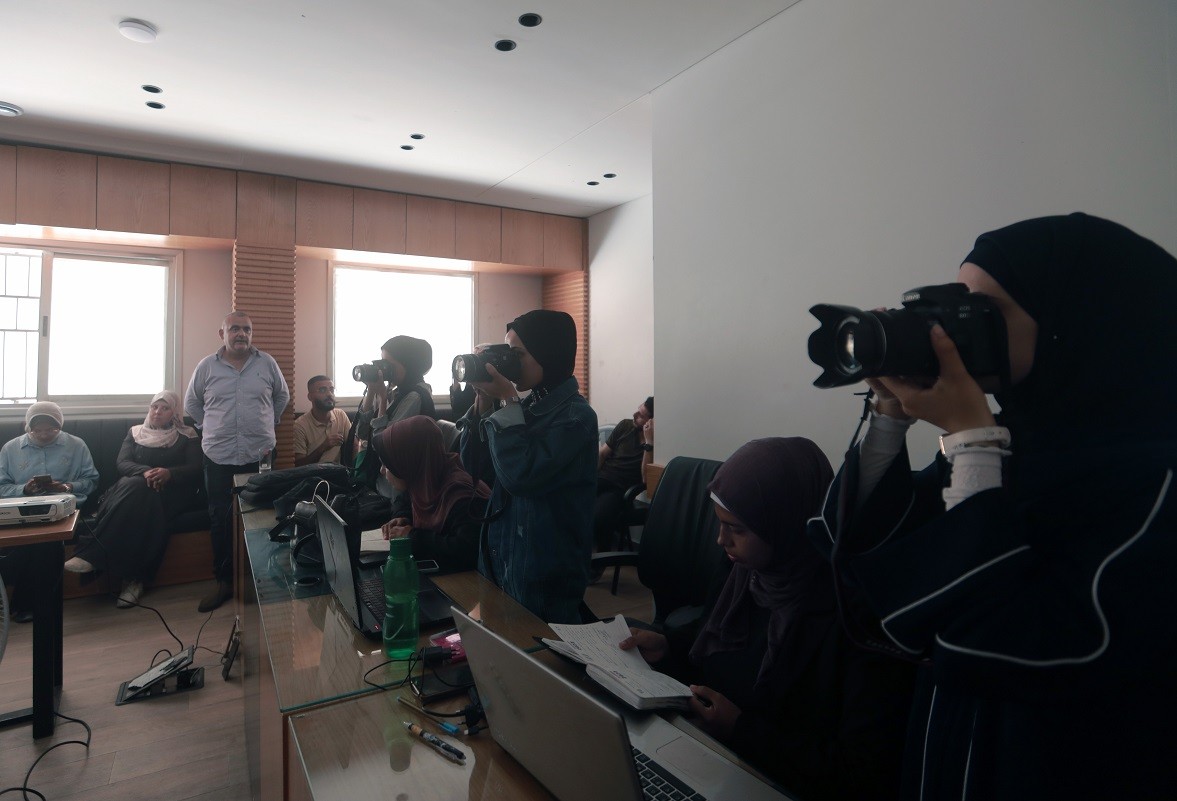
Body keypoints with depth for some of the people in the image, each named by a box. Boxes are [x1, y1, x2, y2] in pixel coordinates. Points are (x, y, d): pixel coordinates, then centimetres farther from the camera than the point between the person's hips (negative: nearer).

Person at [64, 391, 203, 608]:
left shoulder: (187, 436, 16)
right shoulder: (135, 432, 23)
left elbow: (196, 469, 2)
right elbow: (122, 463, 7)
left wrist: (169, 473, -19)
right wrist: (145, 471, -16)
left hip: (171, 491, -2)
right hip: (134, 487, 2)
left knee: (140, 494, -37)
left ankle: (92, 553, -41)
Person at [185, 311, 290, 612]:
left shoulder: (267, 363, 3)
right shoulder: (207, 366, 3)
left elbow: (282, 396, 15)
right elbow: (191, 402, 15)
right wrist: (208, 427, 11)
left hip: (260, 455, -1)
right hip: (218, 457, 1)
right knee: (220, 521, 7)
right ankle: (224, 582, 19)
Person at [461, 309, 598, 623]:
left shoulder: (575, 417, -17)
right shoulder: (529, 406, 5)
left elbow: (520, 476, -27)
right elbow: (471, 459, 6)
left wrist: (507, 401, -20)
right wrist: (484, 400, -6)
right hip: (502, 560, 7)